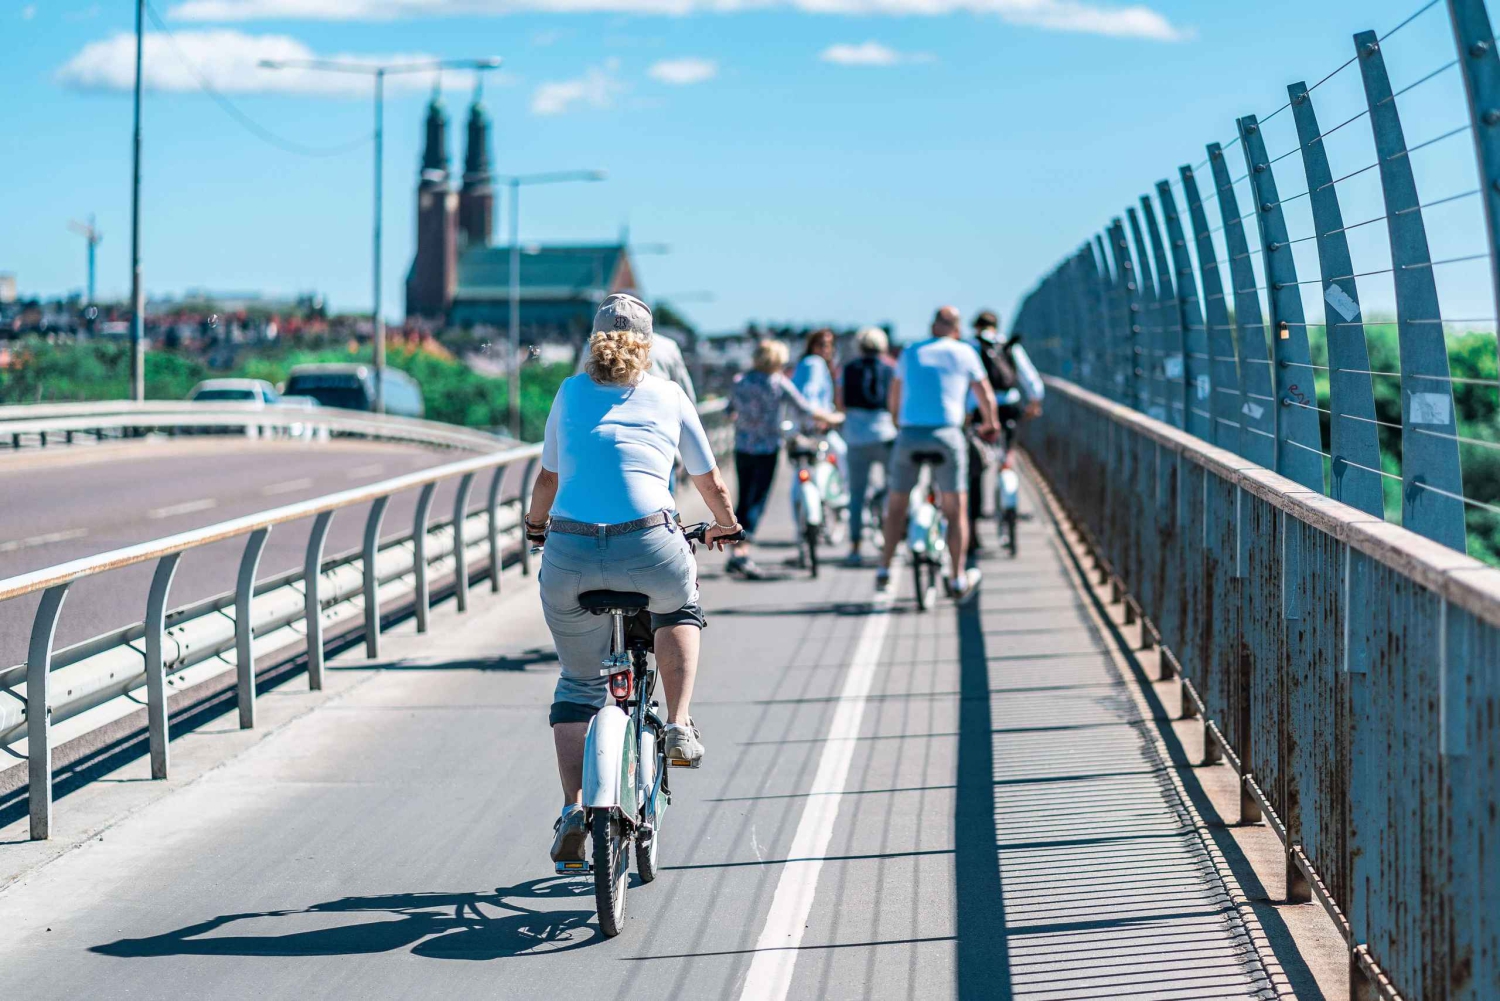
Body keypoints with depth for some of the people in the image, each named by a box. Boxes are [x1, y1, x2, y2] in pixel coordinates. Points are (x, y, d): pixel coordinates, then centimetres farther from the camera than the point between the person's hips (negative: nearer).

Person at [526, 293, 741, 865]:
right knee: (678, 610, 35)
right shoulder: (670, 397, 14)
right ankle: (679, 726, 18)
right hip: (649, 550, -1)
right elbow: (711, 484, 23)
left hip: (569, 556, 1)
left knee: (579, 681, 21)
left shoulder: (571, 393, 16)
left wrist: (534, 525, 47)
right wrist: (726, 526, 44)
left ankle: (572, 809, 8)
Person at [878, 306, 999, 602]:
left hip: (908, 434, 2)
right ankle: (957, 579, 7)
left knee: (896, 507, 15)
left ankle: (884, 571, 15)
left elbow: (895, 397, 24)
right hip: (946, 435, -2)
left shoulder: (910, 352, 13)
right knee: (956, 510, 7)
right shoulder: (964, 353, 6)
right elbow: (986, 396, 13)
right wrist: (989, 425, 32)